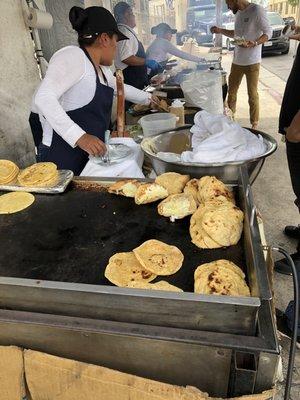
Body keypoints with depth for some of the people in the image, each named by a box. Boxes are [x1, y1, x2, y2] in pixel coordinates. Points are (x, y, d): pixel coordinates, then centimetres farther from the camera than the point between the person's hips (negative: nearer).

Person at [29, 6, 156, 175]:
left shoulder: (102, 69, 15)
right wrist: (79, 136, -34)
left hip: (89, 155, 9)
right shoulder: (73, 56, -13)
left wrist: (147, 98, 44)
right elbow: (43, 98, -25)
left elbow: (120, 88, 36)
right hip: (62, 157, -9)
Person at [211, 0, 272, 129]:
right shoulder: (238, 13, 13)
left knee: (252, 94, -2)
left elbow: (268, 33, -13)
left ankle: (255, 124, 8)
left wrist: (253, 44, -29)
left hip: (252, 62, -7)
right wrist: (220, 30, 15)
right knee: (231, 91, 12)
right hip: (237, 60, 7)